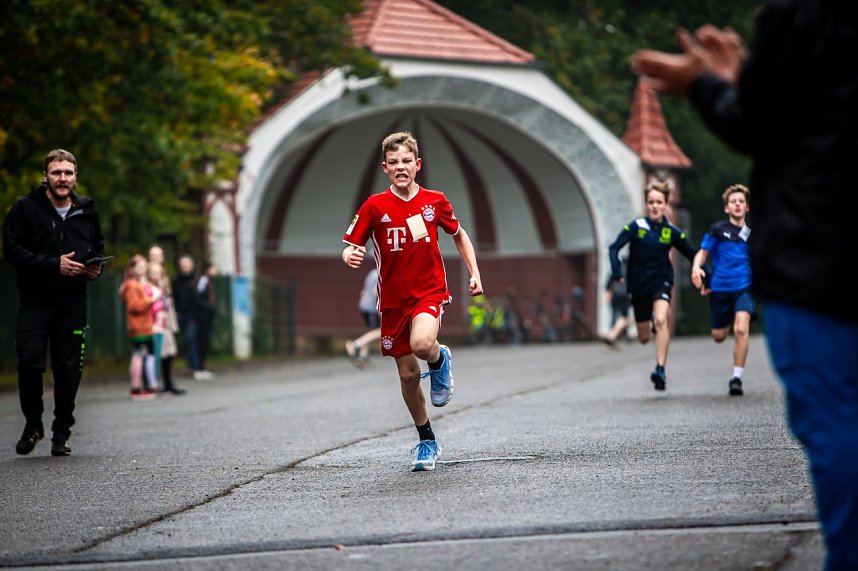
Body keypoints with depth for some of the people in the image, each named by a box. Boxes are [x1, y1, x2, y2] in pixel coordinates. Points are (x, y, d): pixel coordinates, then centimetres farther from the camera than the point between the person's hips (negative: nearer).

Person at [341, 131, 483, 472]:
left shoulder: (435, 201, -2)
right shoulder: (375, 207, -6)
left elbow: (458, 234, 15)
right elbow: (350, 247, -3)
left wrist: (474, 274, 7)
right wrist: (350, 257, -27)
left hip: (430, 292, -1)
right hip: (394, 300, 2)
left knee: (422, 344, -32)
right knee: (408, 375, 6)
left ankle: (440, 360, 6)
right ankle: (427, 442, 24)